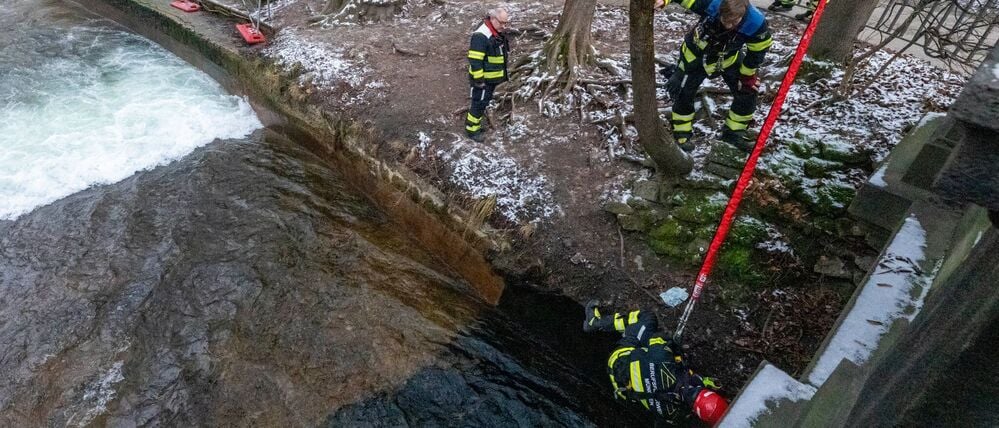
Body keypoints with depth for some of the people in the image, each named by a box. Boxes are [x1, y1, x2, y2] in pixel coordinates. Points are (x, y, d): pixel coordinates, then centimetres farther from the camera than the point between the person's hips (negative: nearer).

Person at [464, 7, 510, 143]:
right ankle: (472, 129, 12)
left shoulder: (498, 33, 7)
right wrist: (479, 80, -24)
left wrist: (502, 74, 24)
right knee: (479, 103, 0)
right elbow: (475, 60, -26)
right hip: (482, 79, -9)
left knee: (484, 102, 19)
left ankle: (476, 123, 34)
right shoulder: (481, 35, -25)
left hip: (492, 78, 9)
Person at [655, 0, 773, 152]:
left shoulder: (755, 23, -32)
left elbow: (759, 49, -14)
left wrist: (747, 75, -3)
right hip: (695, 55, -1)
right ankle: (682, 134, 21)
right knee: (683, 93, -1)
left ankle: (733, 133, 20)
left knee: (748, 91, 0)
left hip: (729, 58, 2)